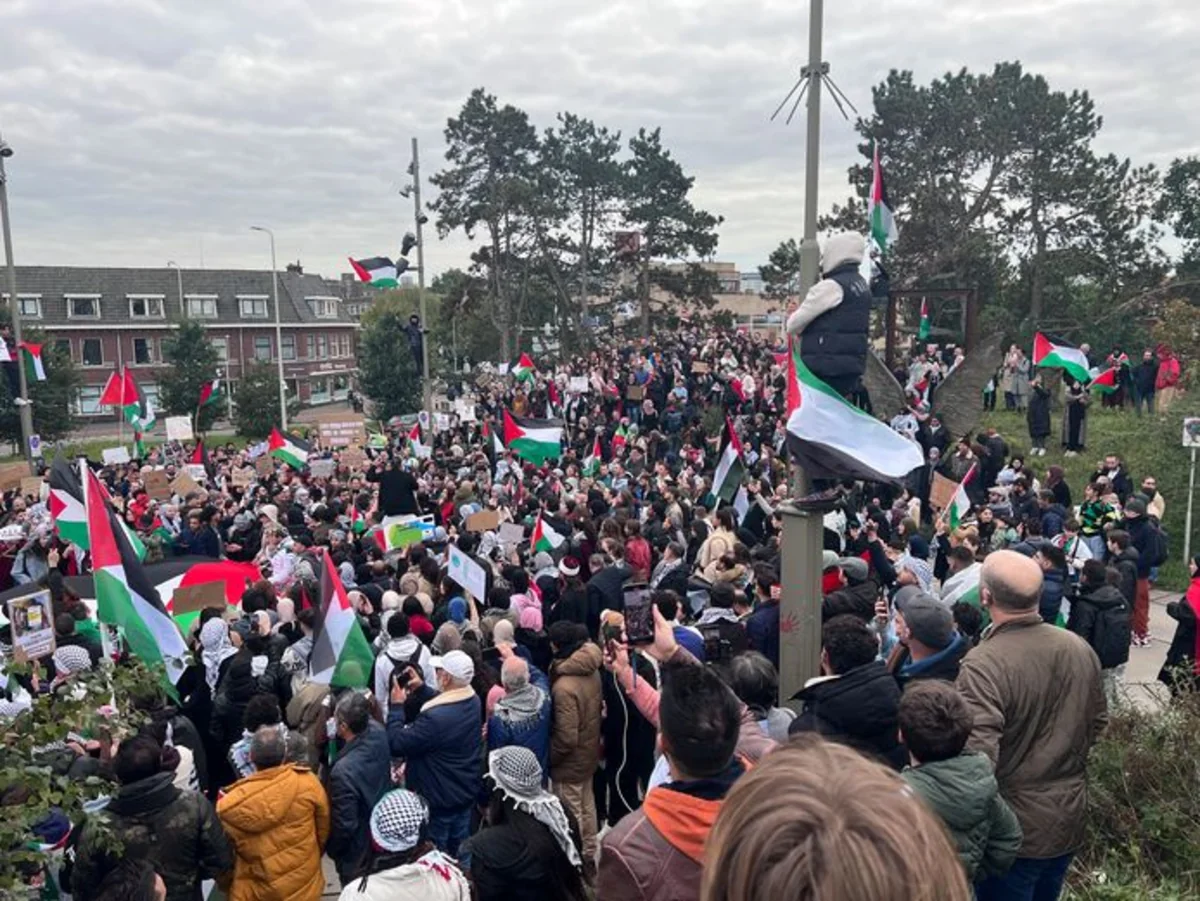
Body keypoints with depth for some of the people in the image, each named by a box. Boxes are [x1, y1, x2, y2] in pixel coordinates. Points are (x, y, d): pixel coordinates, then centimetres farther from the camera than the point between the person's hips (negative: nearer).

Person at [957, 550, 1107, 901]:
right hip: (1070, 818, 7)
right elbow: (1098, 723, 10)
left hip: (1013, 829, -6)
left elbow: (977, 758, -31)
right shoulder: (1080, 648, -5)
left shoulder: (983, 665, -28)